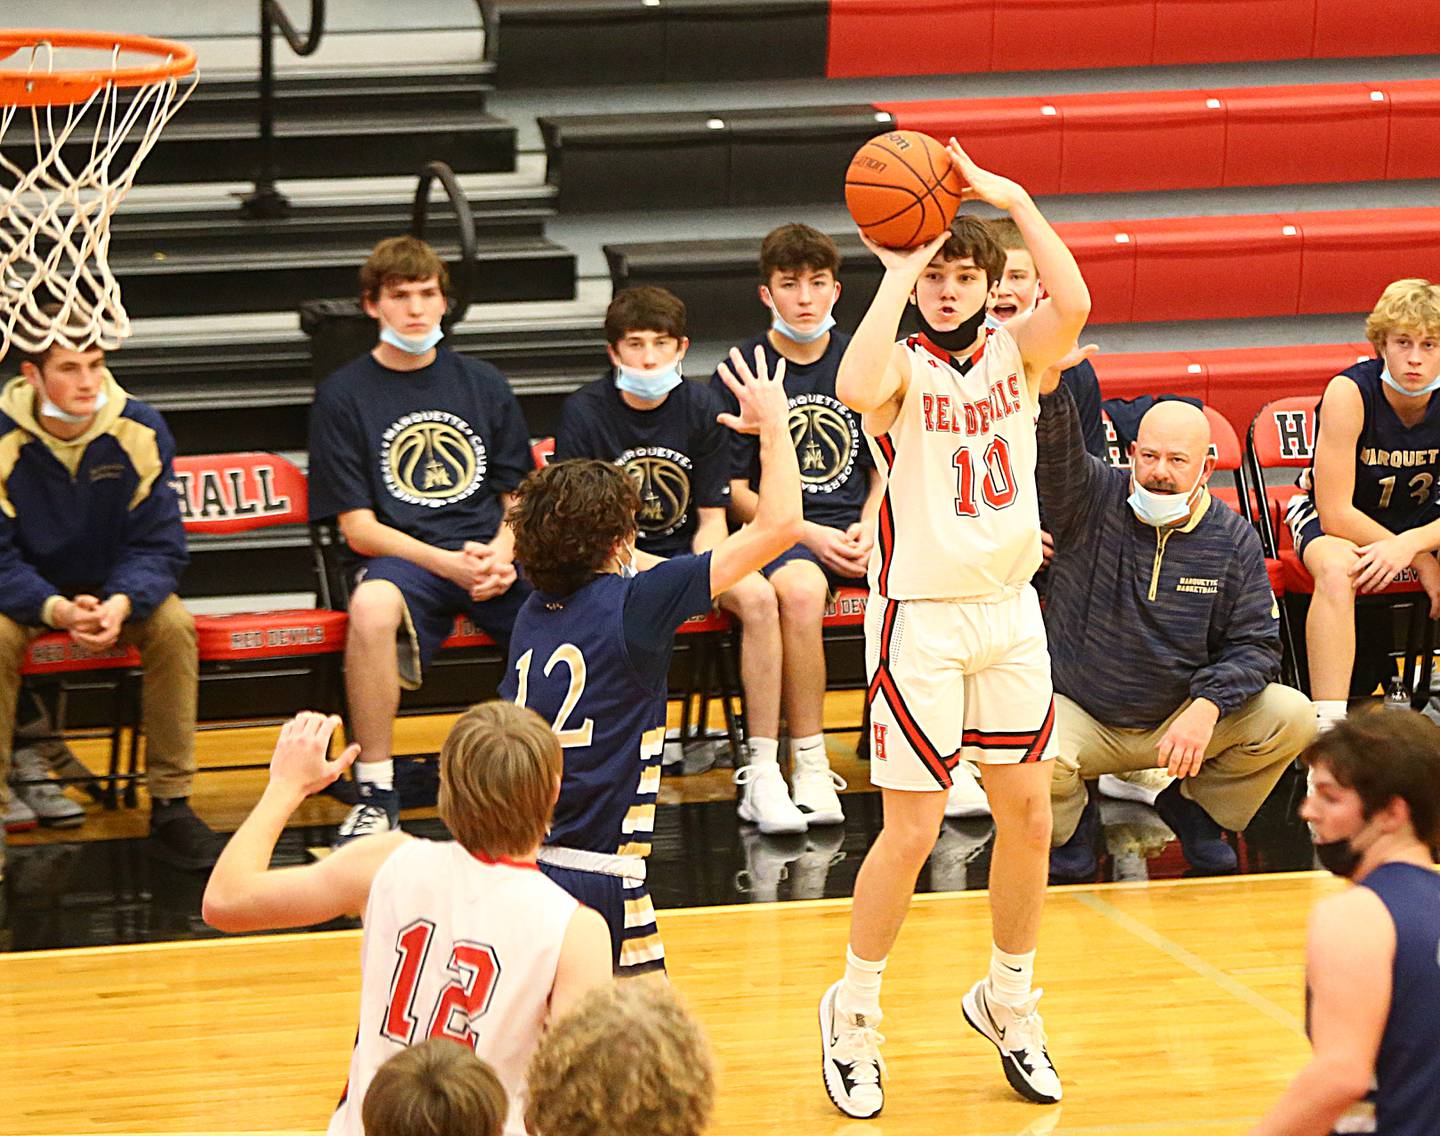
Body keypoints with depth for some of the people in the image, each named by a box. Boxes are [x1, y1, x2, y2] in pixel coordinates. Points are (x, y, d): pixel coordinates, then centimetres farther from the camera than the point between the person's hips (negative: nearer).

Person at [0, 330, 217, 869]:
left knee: (173, 624, -27)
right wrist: (56, 610, -37)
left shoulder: (140, 429, -13)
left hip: (117, 588, 2)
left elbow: (158, 544, -11)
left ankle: (171, 807, -19)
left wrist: (121, 603, -33)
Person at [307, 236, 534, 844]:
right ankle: (376, 794, -28)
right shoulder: (344, 395, 5)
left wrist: (502, 554, -7)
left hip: (491, 553, 3)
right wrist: (447, 564, -15)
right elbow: (358, 527, 0)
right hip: (402, 557, -3)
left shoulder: (482, 384, 17)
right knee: (372, 605, -40)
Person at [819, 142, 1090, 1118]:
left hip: (1011, 611, 4)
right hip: (921, 617, -4)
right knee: (913, 830, -5)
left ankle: (1009, 1000, 28)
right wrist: (897, 273, -28)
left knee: (1030, 814, 8)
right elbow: (858, 391, -34)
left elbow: (1074, 306, -21)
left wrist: (1016, 200, -22)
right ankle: (853, 1015, 13)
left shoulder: (1015, 352, 2)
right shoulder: (903, 365, -8)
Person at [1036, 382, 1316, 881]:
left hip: (1183, 719, 3)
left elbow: (1255, 643, -3)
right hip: (1081, 717, -2)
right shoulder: (1092, 499, -6)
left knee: (1292, 718, -18)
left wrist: (1207, 707, -22)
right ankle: (1072, 822, 5)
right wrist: (1048, 385, -50)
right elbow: (1055, 448, -27)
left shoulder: (1234, 538, -1)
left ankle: (1194, 807, 11)